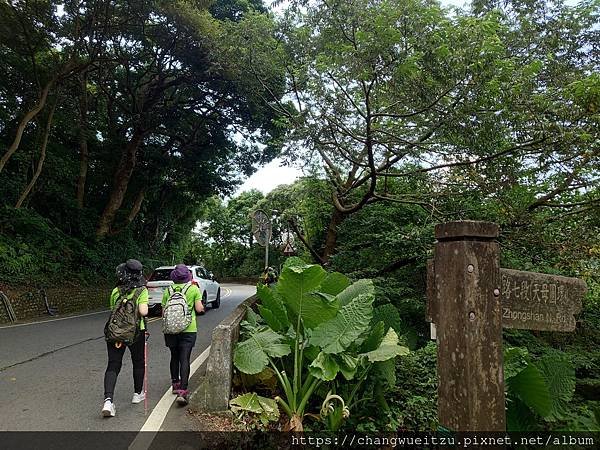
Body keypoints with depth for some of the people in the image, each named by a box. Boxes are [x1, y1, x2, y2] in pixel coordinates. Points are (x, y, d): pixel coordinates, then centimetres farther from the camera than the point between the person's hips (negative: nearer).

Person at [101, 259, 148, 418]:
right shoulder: (142, 291, -8)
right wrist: (146, 309, 1)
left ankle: (108, 400, -11)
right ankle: (137, 394, 33)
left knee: (113, 366, 5)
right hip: (136, 332, -2)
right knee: (138, 363, 19)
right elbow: (143, 311, -19)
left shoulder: (115, 291, 5)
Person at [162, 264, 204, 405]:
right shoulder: (194, 289, -3)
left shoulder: (168, 290, 4)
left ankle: (175, 384, 34)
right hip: (188, 329, -3)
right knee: (184, 359, -2)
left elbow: (163, 311, 5)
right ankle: (182, 391, -10)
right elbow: (199, 308, -6)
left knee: (174, 357, 20)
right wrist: (202, 307, 15)